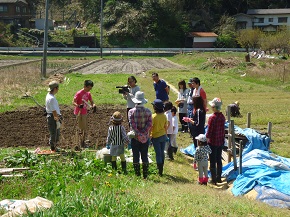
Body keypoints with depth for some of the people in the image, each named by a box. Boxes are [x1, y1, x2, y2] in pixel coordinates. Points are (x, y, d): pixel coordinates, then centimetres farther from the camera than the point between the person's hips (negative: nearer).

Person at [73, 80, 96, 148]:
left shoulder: (88, 94, 6)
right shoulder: (79, 93, -16)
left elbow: (91, 102, 10)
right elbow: (73, 102, -17)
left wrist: (93, 105, -14)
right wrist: (79, 106, -37)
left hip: (85, 113, 8)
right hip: (79, 113, -8)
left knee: (85, 129, 13)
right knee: (82, 129, -6)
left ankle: (83, 142, 25)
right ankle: (82, 144, 3)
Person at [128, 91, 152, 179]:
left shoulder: (131, 111, -8)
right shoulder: (148, 111, -2)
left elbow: (132, 124, -16)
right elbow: (149, 124, -9)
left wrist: (138, 134, -15)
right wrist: (143, 133, -11)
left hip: (135, 138, -2)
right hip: (145, 138, 2)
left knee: (136, 156, 7)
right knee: (145, 156, 10)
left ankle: (137, 175, 10)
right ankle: (145, 175, 12)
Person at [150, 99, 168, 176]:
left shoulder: (153, 116, -18)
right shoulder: (164, 116, -3)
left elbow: (151, 127, -15)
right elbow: (165, 127, 5)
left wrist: (149, 135, -4)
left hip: (156, 137, -4)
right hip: (163, 136, 5)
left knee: (158, 153, 1)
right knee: (162, 152, 15)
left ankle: (160, 171, 4)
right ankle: (161, 168, 27)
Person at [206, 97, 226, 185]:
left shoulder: (212, 117, -20)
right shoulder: (222, 117, 1)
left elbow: (209, 131, -16)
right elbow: (223, 129, 9)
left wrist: (206, 139, -4)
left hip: (213, 142, -7)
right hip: (220, 141, 7)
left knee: (212, 161, 2)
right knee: (219, 160, 16)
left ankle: (213, 180, 7)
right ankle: (219, 178, 24)